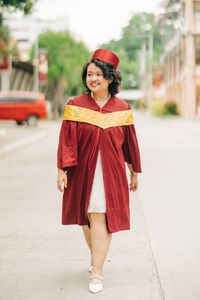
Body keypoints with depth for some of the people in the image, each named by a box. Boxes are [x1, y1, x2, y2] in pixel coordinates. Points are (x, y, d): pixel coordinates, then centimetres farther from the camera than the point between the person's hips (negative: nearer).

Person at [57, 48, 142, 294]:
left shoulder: (122, 109, 0)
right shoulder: (75, 106, -3)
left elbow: (130, 142, 7)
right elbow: (66, 140, -5)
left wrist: (134, 172, 12)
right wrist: (62, 169, -11)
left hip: (111, 172, -1)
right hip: (83, 171, 1)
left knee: (100, 218, -7)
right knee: (86, 218, 12)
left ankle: (97, 272, -3)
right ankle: (97, 256, 37)